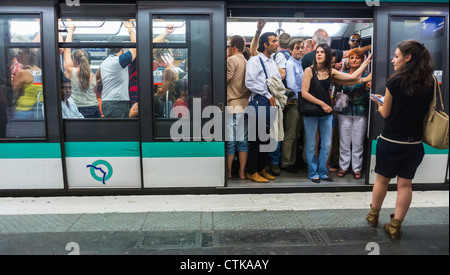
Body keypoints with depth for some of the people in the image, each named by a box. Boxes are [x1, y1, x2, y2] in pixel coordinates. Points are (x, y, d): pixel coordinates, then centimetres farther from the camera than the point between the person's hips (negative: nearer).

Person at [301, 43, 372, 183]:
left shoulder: (331, 72, 5)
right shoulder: (309, 70, -8)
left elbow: (351, 77, 5)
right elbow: (304, 93, -13)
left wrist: (366, 62, 11)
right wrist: (322, 103, -12)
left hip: (327, 113, 4)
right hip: (311, 113, -4)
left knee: (326, 145, 9)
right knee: (311, 145, 5)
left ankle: (322, 172, 24)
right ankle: (313, 173, 20)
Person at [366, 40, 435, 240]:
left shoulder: (395, 82, -14)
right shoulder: (430, 83, -1)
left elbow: (385, 113, -6)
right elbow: (427, 110, 11)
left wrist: (379, 102, 14)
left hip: (390, 141, -3)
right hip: (414, 143, 4)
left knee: (382, 179, 13)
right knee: (405, 184, 10)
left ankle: (373, 216, 31)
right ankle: (395, 226, 16)